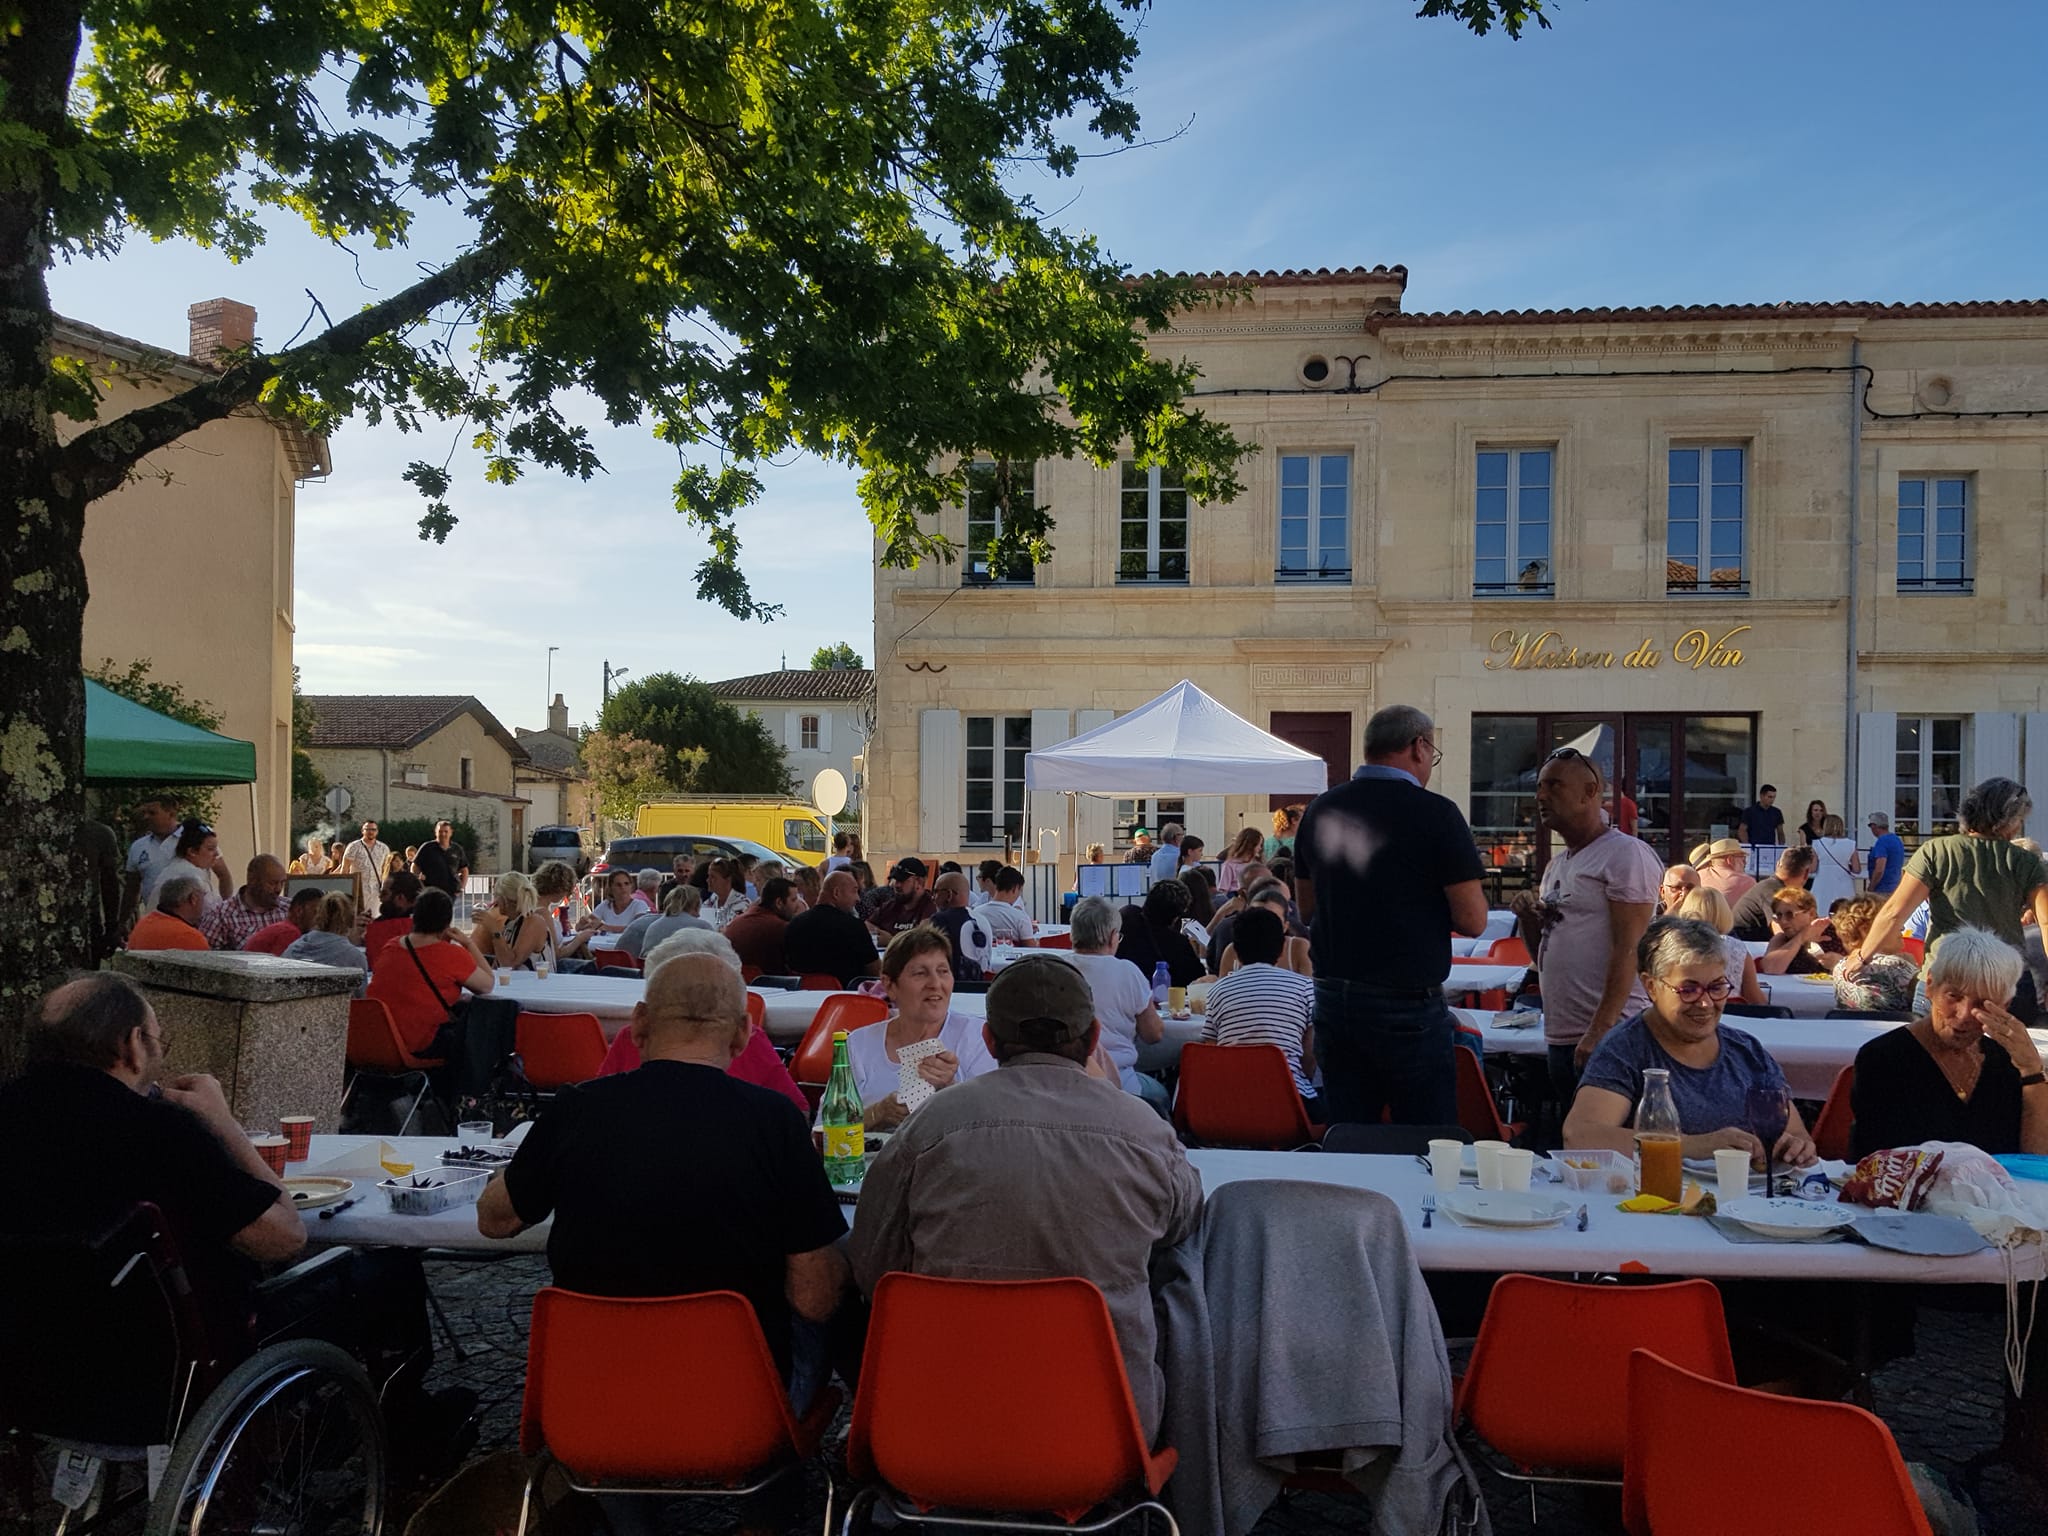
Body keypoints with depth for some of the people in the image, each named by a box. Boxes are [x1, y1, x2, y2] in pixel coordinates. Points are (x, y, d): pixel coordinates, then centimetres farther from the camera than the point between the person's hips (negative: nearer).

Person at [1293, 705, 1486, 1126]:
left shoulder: (1320, 810, 6)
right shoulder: (1435, 813, -11)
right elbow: (1472, 921, -10)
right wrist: (1427, 904, 8)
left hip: (1331, 997, 6)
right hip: (1407, 1004, -6)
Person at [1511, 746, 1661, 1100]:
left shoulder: (1625, 854, -7)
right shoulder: (1557, 866, 18)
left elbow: (1628, 950, -15)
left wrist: (1599, 1031, -21)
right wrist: (1529, 920, 3)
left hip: (1609, 1037, -8)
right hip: (1559, 1036, 8)